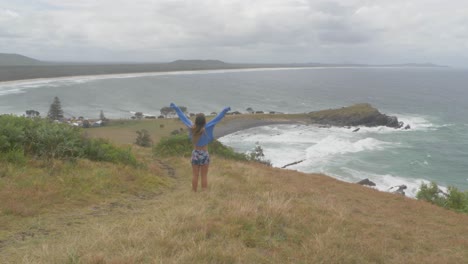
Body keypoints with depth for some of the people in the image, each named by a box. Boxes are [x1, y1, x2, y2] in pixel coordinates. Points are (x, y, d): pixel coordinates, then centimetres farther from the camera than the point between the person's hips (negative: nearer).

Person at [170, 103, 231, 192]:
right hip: (204, 154, -3)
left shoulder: (192, 128, -11)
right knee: (204, 176, 6)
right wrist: (225, 110, -21)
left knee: (195, 175, 11)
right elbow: (217, 118, -21)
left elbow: (183, 117, -2)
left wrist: (176, 108, 6)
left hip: (195, 154, 3)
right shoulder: (206, 128, -18)